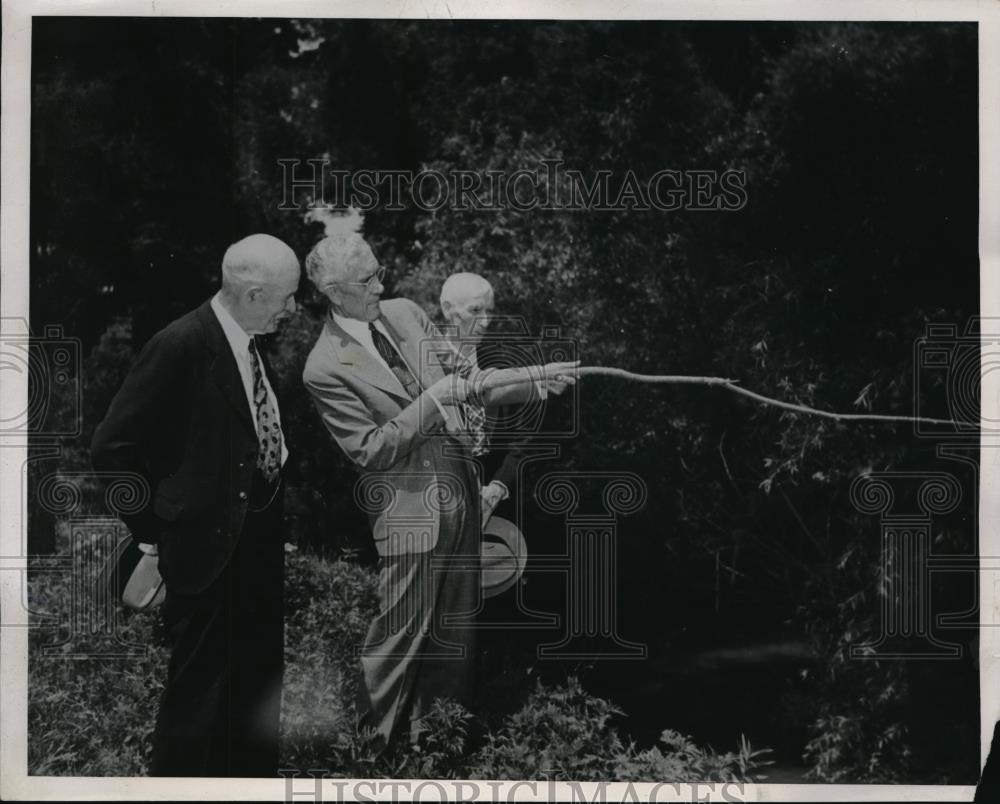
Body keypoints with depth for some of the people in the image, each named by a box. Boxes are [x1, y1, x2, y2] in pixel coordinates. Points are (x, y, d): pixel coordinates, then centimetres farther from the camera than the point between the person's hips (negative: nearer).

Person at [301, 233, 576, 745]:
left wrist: (537, 376, 2)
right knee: (402, 633, 0)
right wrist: (432, 400, -19)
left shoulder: (405, 313, 7)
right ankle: (380, 741, 18)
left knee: (458, 628, 14)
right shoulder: (325, 369, -12)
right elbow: (371, 449, -15)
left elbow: (462, 380, 13)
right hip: (410, 507, -7)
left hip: (460, 487, 7)